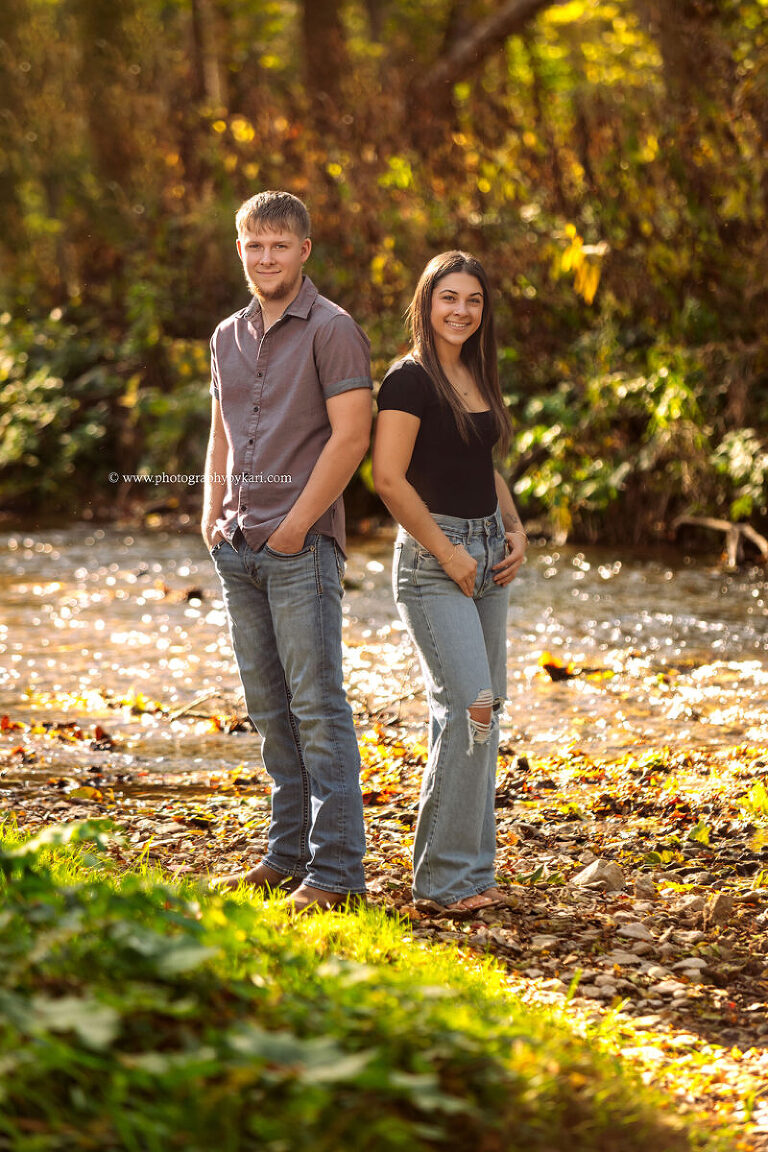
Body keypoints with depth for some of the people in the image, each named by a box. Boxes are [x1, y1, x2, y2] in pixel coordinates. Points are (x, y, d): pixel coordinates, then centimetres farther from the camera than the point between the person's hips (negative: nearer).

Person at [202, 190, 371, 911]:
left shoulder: (331, 331, -6)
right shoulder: (228, 337, 16)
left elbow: (351, 437, -13)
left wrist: (295, 526, -14)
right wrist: (211, 512, 9)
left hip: (302, 546, -7)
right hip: (238, 548, 7)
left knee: (316, 706, -7)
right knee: (269, 708, 11)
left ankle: (336, 871, -5)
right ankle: (287, 855, 18)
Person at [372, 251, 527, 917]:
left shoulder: (477, 377, 14)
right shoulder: (411, 379, -11)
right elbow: (388, 477, -17)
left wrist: (515, 531, 8)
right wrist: (448, 553, -15)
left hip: (486, 554, 8)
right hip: (433, 559, -8)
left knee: (482, 711, 8)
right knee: (469, 707, -14)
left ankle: (470, 869, 15)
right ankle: (444, 877, -8)